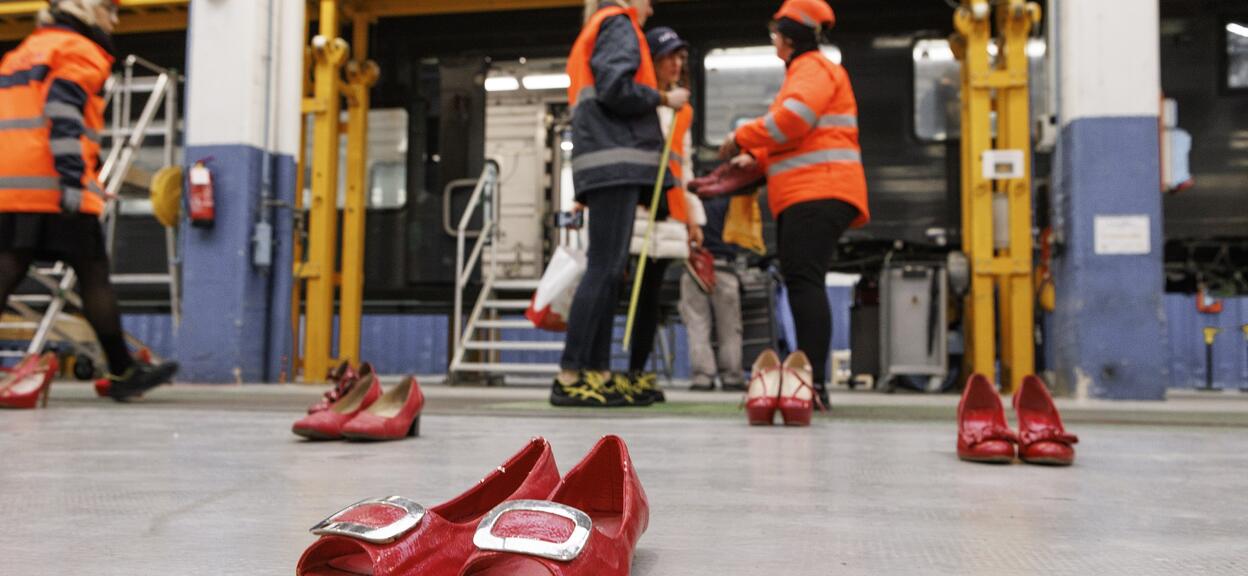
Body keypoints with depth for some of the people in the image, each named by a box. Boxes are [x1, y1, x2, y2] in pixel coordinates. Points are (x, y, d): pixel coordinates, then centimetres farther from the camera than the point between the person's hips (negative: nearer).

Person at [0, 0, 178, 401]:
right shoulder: (82, 51, 0)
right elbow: (63, 110, -15)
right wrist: (73, 181, -20)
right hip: (53, 187, -8)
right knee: (93, 274, 0)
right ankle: (123, 373, 6)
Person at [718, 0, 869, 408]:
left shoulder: (813, 68, -1)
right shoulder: (807, 70, 31)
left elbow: (794, 117, -19)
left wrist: (742, 139, -7)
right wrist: (756, 158, 22)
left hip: (817, 192, -11)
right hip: (808, 195, 11)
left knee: (804, 280, -19)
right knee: (802, 282, 7)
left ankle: (813, 381, -26)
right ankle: (810, 381, 8)